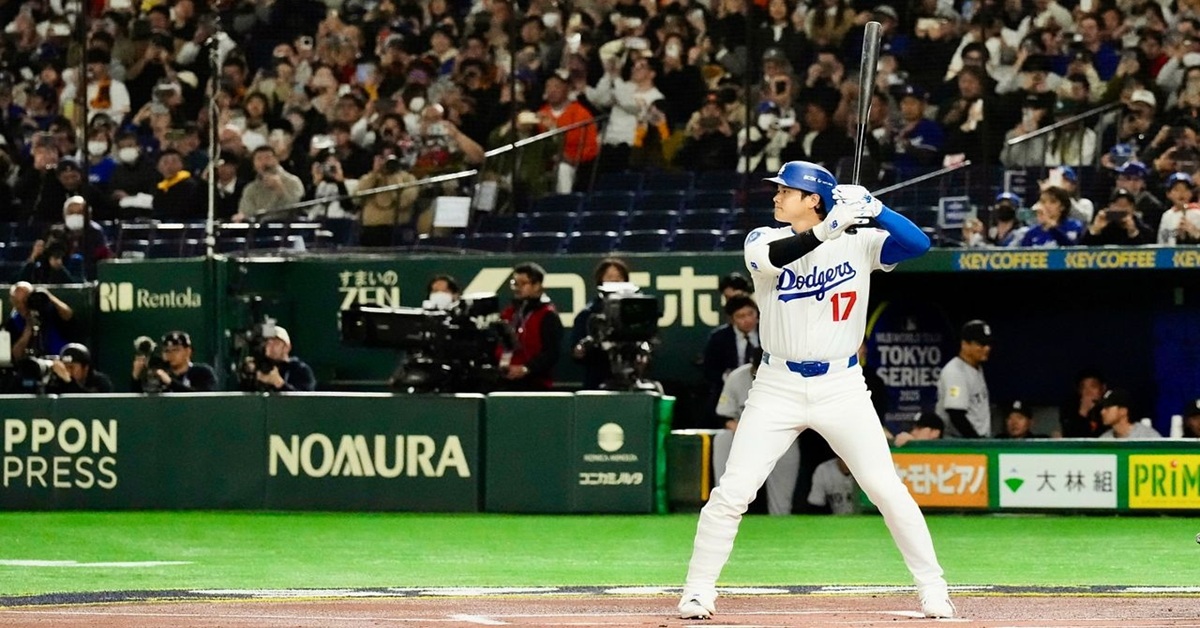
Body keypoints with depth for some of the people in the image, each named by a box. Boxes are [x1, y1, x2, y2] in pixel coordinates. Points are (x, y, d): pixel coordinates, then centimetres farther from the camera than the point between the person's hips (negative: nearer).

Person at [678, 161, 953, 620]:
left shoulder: (858, 242, -1)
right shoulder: (764, 240, 0)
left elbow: (918, 244, -15)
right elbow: (770, 258, -24)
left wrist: (873, 209, -30)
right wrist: (828, 229, -38)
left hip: (841, 387, -1)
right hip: (778, 388, 1)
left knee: (887, 490, -5)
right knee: (732, 492, -6)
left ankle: (932, 588, 5)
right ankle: (698, 592, 4)